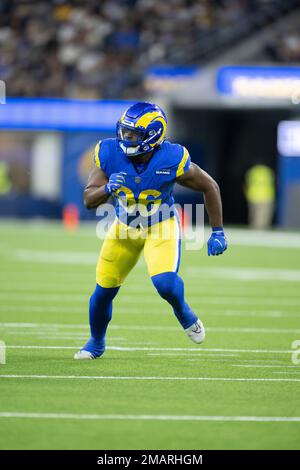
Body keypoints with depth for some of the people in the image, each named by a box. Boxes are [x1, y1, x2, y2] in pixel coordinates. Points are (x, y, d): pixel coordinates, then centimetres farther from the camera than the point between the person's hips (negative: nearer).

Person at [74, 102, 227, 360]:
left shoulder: (172, 161, -28)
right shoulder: (110, 154, -22)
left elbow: (210, 187, -12)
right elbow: (89, 200, -18)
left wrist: (218, 233, -9)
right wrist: (108, 189, -40)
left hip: (161, 227, -3)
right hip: (125, 227, 3)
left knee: (165, 282, -27)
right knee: (104, 290, 6)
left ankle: (183, 311, 10)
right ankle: (96, 343, 34)